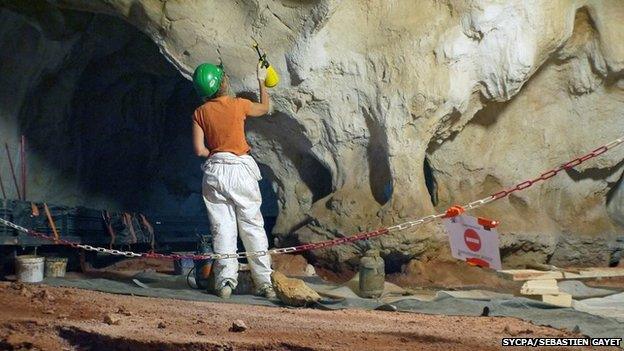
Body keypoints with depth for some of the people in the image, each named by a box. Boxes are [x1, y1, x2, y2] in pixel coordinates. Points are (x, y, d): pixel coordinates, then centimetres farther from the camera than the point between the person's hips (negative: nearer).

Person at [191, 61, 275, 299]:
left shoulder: (200, 113, 2)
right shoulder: (239, 105, -2)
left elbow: (199, 150, -3)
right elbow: (264, 108, 19)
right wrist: (261, 81, 31)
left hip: (215, 170, 1)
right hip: (241, 168, -1)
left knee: (222, 228, 4)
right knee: (253, 226, 4)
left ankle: (225, 281, -1)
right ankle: (264, 283, 7)